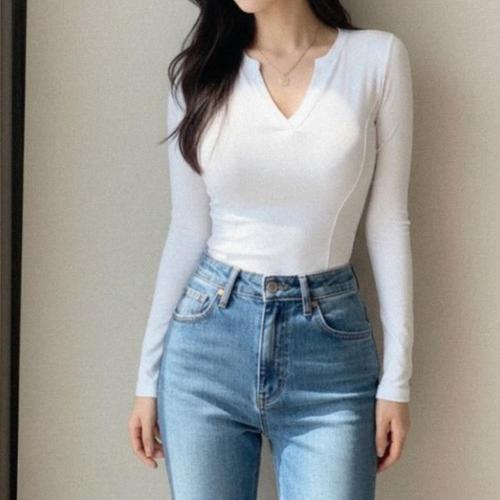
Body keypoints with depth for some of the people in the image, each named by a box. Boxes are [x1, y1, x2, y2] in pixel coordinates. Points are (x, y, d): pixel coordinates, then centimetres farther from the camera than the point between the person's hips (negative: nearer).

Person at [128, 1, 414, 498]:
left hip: (330, 346, -1)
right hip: (207, 345, 2)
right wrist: (149, 375, 7)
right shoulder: (200, 72, 3)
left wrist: (396, 377, -1)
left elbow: (387, 222, 0)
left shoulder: (377, 57, -2)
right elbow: (187, 231, 6)